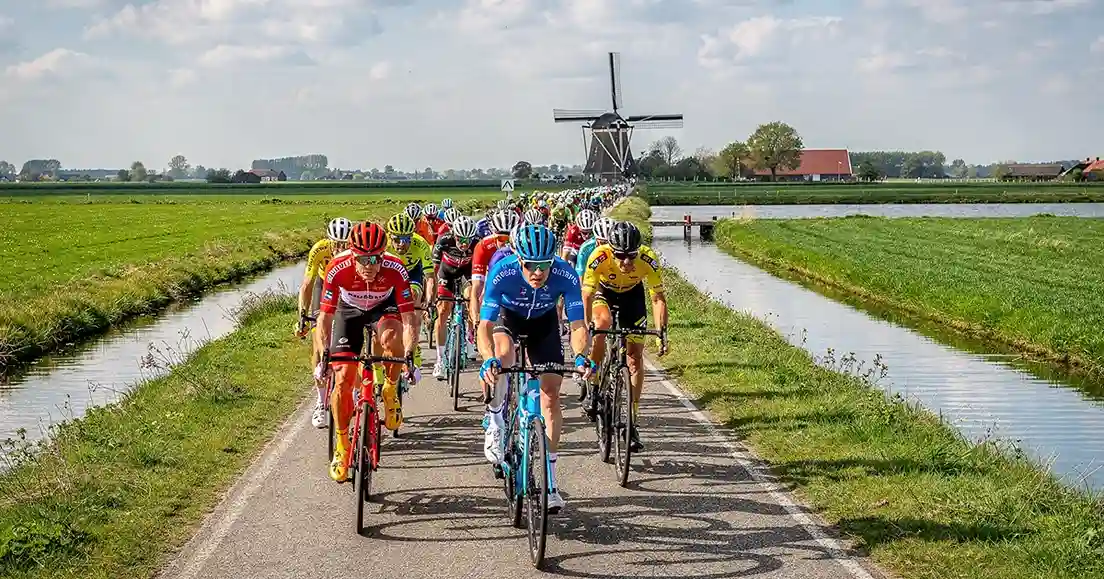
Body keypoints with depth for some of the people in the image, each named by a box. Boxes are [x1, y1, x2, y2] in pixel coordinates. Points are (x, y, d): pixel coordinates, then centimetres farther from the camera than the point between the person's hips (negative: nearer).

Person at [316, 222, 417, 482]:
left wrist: (409, 356, -42)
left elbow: (408, 319, -31)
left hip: (384, 307, -1)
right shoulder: (338, 269, -33)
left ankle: (391, 393, -9)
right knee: (343, 378, -8)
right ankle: (342, 446, 9)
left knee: (391, 337, -36)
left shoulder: (395, 270, -34)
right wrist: (325, 354, -30)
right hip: (349, 310, 1)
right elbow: (325, 316, -23)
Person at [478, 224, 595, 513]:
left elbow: (578, 325, -30)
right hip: (507, 316, -1)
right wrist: (488, 359, -55)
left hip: (544, 322, 1)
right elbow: (485, 325, -37)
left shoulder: (565, 275, -33)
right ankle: (495, 420, -10)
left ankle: (549, 479, 3)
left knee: (551, 394, -6)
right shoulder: (502, 271, -37)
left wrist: (580, 356, -49)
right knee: (503, 353, -36)